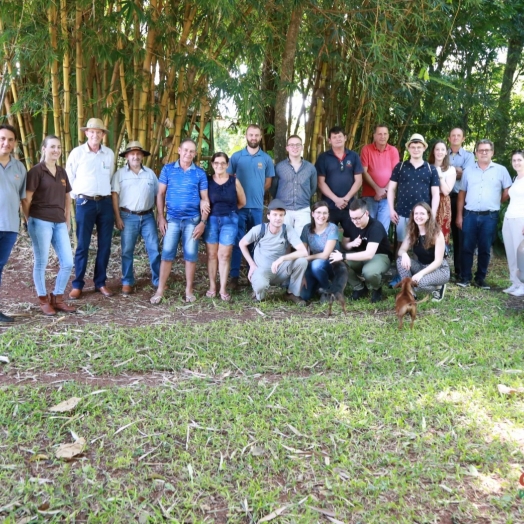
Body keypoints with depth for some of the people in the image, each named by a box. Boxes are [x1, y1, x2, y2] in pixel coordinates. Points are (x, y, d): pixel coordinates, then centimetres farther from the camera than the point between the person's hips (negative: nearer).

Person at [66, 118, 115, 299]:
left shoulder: (110, 154, 6)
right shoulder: (77, 152, -2)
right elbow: (69, 177, 4)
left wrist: (105, 194, 14)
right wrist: (77, 196, 4)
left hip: (105, 203, 3)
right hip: (85, 203, -3)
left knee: (105, 245, 6)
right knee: (82, 245, -1)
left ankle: (100, 282, 17)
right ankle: (77, 285, 8)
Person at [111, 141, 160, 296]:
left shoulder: (150, 173, 10)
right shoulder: (120, 173, 2)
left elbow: (158, 194, 11)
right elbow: (114, 195, -2)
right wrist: (117, 217, -8)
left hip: (148, 216, 2)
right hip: (128, 217, -2)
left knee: (154, 249, 2)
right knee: (127, 251, 3)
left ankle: (158, 280, 13)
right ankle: (127, 282, 12)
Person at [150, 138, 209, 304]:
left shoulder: (200, 173, 2)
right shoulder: (168, 169, 2)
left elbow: (205, 199, 4)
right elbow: (160, 194, 5)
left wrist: (203, 222, -3)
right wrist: (161, 217, -2)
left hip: (192, 220, 0)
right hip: (172, 219, 0)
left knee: (191, 255, 4)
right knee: (167, 254, -1)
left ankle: (189, 290, 15)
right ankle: (160, 290, 6)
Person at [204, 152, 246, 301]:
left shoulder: (234, 181, 0)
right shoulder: (207, 181, 0)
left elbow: (242, 202, 9)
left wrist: (229, 211, 9)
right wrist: (215, 211, -3)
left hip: (229, 221, -1)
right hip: (211, 220, 1)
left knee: (224, 255, -1)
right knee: (212, 254, 5)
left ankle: (223, 289, 5)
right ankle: (212, 286, 13)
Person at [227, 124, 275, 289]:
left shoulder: (266, 159, 6)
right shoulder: (236, 157, 3)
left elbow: (268, 183, 10)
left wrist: (256, 194, 6)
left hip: (257, 206, 1)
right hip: (239, 206, -1)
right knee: (237, 241, 0)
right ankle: (234, 276, 5)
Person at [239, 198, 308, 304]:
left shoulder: (289, 231, -12)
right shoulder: (259, 229, -12)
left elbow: (304, 252, -23)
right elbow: (242, 244, 5)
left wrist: (282, 258, -34)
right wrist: (252, 264, -3)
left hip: (281, 271, 2)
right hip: (262, 270, -2)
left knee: (302, 261, -26)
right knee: (260, 285, -39)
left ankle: (292, 293, -2)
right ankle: (259, 293, 2)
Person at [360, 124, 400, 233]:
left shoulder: (393, 150, 5)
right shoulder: (366, 149, 0)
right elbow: (364, 172, -4)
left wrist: (385, 190, -10)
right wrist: (377, 189, -12)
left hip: (387, 196, 1)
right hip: (369, 196, -1)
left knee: (383, 228, 1)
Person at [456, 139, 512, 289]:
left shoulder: (501, 170, 5)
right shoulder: (468, 171, 9)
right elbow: (462, 194, 9)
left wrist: (495, 202, 7)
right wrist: (459, 215, 5)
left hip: (490, 216, -1)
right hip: (470, 215, 1)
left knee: (485, 249, 5)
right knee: (467, 247, 1)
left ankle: (480, 278, 15)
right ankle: (465, 278, 9)